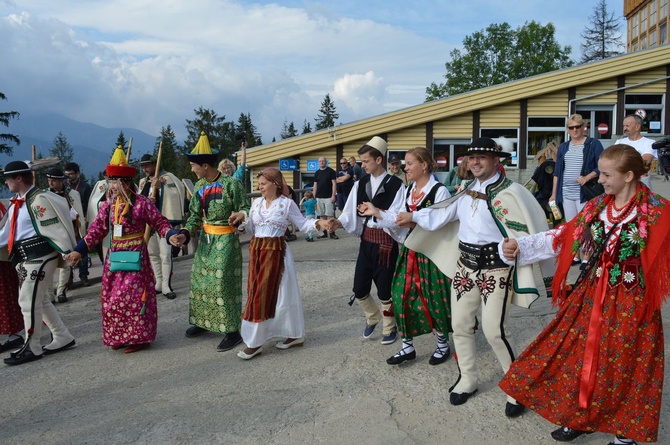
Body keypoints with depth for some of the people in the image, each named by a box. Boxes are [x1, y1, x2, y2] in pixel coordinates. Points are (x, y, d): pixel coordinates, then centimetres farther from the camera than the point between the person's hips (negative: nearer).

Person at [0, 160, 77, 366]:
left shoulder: (39, 200, -14)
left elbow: (54, 228, -18)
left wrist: (69, 254, -19)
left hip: (39, 256, -9)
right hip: (25, 258, 10)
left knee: (28, 301, -4)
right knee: (40, 301, 16)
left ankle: (32, 348, 9)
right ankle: (62, 338, 27)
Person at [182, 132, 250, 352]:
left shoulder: (231, 184, -15)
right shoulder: (199, 186, 5)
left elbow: (245, 209, -11)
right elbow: (195, 215, 9)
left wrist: (240, 215, -34)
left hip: (225, 241, -7)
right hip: (205, 240, 7)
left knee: (223, 284, -6)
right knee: (201, 281, 14)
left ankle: (233, 331, 4)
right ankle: (203, 321, 31)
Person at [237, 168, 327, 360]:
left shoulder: (287, 203, -4)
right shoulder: (256, 202, 11)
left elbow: (302, 224, -3)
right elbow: (251, 228, 12)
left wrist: (318, 223, -19)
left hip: (276, 252, -6)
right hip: (256, 251, 6)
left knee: (264, 294, -4)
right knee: (256, 294, 7)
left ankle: (255, 342, 6)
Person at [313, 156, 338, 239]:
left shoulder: (331, 171, -1)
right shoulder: (317, 173, 12)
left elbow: (334, 184, -4)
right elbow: (315, 186, 13)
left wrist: (333, 195, -11)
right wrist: (314, 197, 7)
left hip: (328, 197, -4)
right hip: (319, 197, 4)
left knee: (330, 215, -6)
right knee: (322, 215, 6)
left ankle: (332, 233, -2)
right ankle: (324, 232, 13)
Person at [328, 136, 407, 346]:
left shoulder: (396, 185, -12)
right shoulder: (360, 184, 5)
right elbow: (351, 212, 0)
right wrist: (338, 222, -19)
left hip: (386, 243, -5)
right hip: (366, 242, 5)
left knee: (385, 290, 7)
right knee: (359, 290, 11)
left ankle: (389, 328, 31)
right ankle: (373, 316, 41)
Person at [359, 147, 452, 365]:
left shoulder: (439, 191, -12)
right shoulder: (408, 189, 11)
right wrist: (377, 212, 0)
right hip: (409, 249, 7)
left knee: (434, 299, 3)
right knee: (403, 297, 6)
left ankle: (443, 344, 26)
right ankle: (407, 346, 21)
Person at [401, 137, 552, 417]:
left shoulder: (509, 191, -12)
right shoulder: (466, 190, 10)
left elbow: (526, 231, -20)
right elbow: (442, 215, 16)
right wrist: (414, 216, 20)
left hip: (496, 268, -7)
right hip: (465, 264, 7)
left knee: (494, 330, -8)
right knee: (460, 324, 13)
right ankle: (467, 379, 32)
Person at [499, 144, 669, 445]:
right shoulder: (596, 208, 3)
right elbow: (562, 238, 2)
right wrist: (520, 246, -5)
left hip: (631, 303, -5)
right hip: (591, 296, 5)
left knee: (625, 366, 8)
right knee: (580, 356, 12)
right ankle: (579, 417, 33)